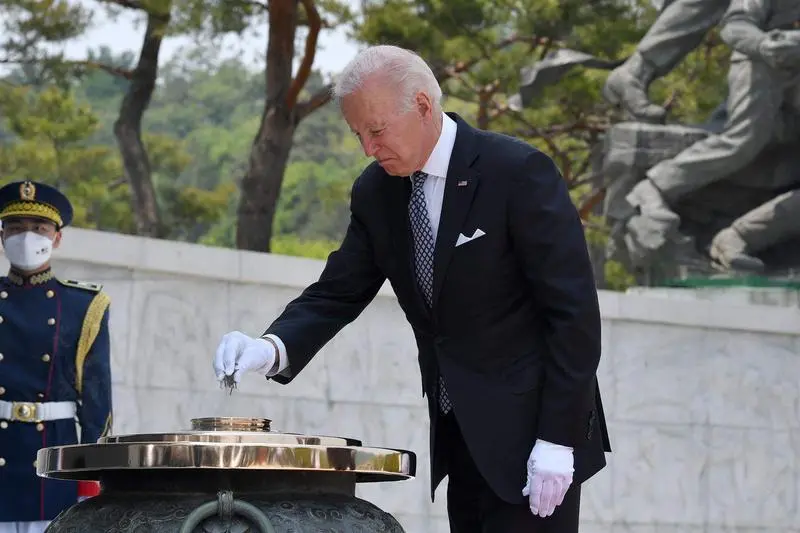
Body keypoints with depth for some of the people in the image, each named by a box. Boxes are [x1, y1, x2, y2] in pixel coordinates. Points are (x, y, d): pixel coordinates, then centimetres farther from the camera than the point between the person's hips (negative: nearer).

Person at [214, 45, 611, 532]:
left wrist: (557, 439, -18)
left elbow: (574, 309, -16)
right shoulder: (376, 192, 4)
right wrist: (273, 348, -16)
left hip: (531, 426, -6)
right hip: (458, 434, 6)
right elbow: (338, 293, 5)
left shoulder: (518, 172, -15)